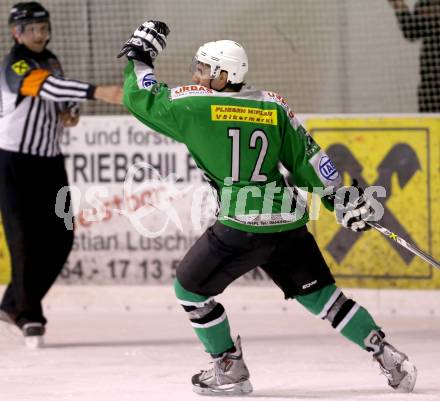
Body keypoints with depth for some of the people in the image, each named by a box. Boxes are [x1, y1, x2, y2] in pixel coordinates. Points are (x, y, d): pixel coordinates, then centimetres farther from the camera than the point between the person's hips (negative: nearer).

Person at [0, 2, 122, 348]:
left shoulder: (50, 60, 10)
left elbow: (60, 97, 24)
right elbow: (49, 87, -36)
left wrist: (71, 112, -2)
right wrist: (98, 92, -48)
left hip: (50, 161, 8)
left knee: (60, 239, 4)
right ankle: (30, 317, -4)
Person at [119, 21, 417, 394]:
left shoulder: (192, 105, -5)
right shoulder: (273, 105, 7)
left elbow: (139, 98, 4)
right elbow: (306, 156, 9)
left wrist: (140, 56, 19)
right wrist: (340, 196, 15)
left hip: (241, 227, -6)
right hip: (289, 221, 6)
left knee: (190, 287, 14)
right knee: (320, 293, 15)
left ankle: (230, 370, 16)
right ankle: (390, 359, 9)